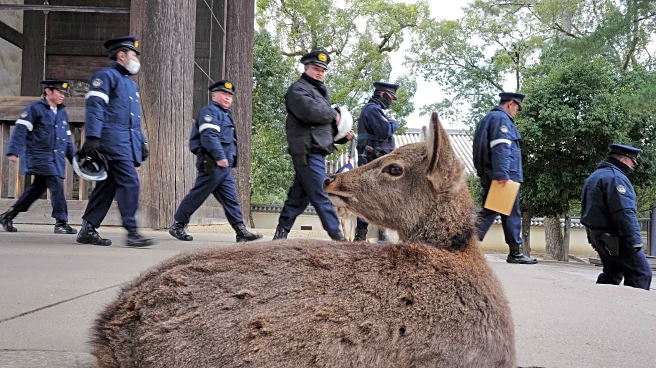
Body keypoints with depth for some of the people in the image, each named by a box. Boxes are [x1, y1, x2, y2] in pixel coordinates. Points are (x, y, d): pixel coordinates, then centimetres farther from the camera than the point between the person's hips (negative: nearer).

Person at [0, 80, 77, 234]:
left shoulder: (62, 113, 17)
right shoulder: (35, 109, -3)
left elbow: (67, 138, 22)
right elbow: (20, 130, -9)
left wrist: (73, 158, 18)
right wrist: (14, 151, -17)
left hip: (57, 158, 7)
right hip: (41, 157, -7)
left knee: (37, 189, 11)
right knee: (57, 186, -15)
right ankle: (61, 222, -8)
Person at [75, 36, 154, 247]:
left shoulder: (131, 84, 25)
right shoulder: (106, 76, -3)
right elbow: (94, 107, -13)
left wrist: (142, 142, 20)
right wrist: (92, 137, -21)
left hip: (127, 142, 9)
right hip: (114, 141, -9)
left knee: (107, 186, 8)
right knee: (130, 183, -15)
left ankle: (88, 230, 13)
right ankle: (132, 232, -14)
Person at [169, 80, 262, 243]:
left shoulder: (226, 114, 24)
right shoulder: (210, 111, -6)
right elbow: (209, 135, -21)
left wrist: (231, 159, 23)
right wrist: (219, 156, -28)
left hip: (224, 166, 10)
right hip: (212, 164, -10)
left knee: (230, 199, 5)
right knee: (197, 195, -3)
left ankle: (241, 231, 3)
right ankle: (177, 226, 8)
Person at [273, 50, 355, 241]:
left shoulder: (319, 91, 27)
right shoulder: (298, 89, -3)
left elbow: (325, 127, 26)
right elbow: (310, 111, -23)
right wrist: (334, 115, -7)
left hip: (315, 152, 10)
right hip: (307, 151, -10)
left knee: (299, 195, 11)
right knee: (322, 195, -8)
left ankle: (281, 232, 16)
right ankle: (336, 234, -6)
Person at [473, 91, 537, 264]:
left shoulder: (488, 118, 22)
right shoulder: (501, 118, -9)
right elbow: (500, 148, -21)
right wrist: (502, 174, -27)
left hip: (488, 175, 9)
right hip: (503, 176, -9)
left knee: (489, 212, 8)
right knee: (511, 213, 0)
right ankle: (515, 253, 7)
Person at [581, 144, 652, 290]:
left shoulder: (594, 177, 18)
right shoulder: (616, 177, -13)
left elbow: (591, 209, 22)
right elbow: (625, 212, -22)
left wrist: (593, 235, 23)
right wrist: (635, 240, -23)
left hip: (598, 236, 10)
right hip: (615, 239, -10)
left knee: (612, 274, 16)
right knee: (641, 273, -6)